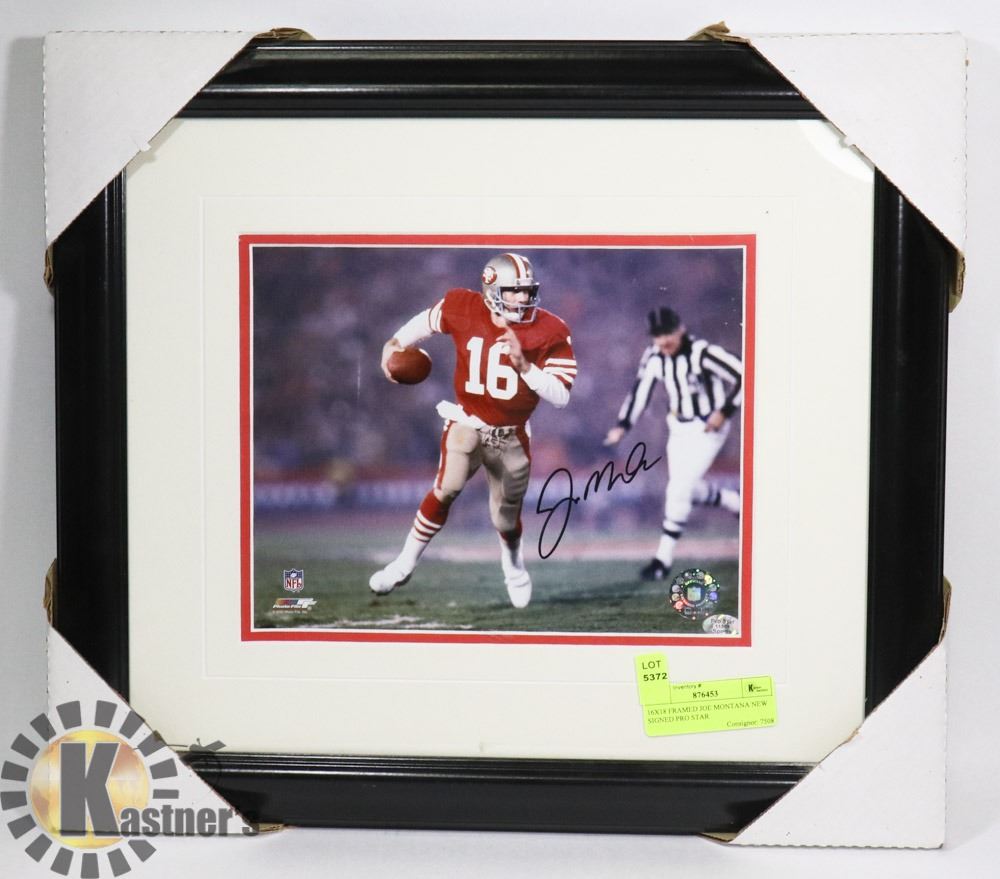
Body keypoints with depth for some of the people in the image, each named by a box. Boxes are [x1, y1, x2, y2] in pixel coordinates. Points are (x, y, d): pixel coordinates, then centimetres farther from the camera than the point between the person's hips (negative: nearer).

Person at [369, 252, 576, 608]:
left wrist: (524, 365, -28)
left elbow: (560, 397, -17)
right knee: (446, 488, -24)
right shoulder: (464, 309, -12)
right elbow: (427, 320, 11)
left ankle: (514, 565, 46)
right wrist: (395, 344, -1)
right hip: (468, 423, -1)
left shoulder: (549, 332, -14)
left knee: (506, 518, 11)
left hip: (511, 436, 1)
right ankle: (405, 563, -7)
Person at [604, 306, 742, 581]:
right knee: (689, 488, 12)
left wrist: (724, 411, -20)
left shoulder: (703, 353, -23)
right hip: (679, 429, 7)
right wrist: (623, 425, -7)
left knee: (679, 489, -11)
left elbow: (742, 377, -19)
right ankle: (737, 503, 40)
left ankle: (664, 558, -2)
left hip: (708, 428, -7)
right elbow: (640, 391, 2)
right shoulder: (653, 357, -5)